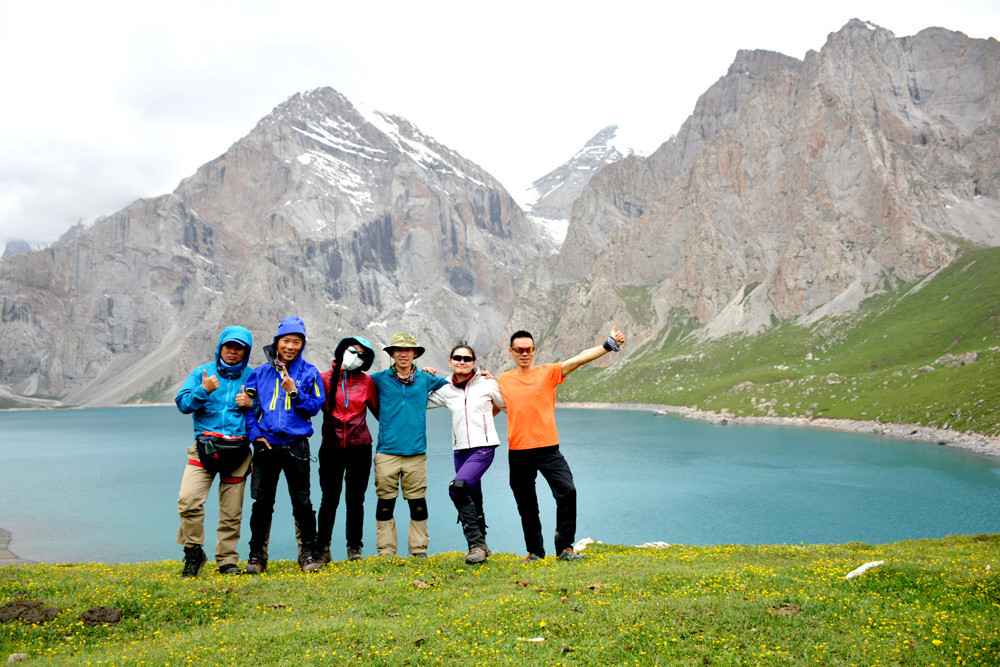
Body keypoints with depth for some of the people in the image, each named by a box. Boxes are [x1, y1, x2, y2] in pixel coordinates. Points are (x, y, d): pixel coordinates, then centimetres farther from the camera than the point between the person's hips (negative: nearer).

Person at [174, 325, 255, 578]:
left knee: (232, 511, 3)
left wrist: (251, 404, -5)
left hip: (238, 450, 0)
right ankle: (194, 552, 2)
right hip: (205, 446, 0)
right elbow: (182, 404, 3)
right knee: (189, 500, -17)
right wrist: (204, 390, -13)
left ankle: (227, 560, 18)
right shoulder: (202, 372, 11)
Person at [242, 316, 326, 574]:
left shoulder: (309, 373, 3)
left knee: (302, 502, 2)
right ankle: (257, 555, 20)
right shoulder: (260, 372, 8)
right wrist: (254, 434, -2)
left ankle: (308, 554, 13)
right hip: (266, 445, 2)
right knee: (262, 502, 8)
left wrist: (294, 392, -15)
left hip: (296, 444, -2)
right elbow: (249, 405, 10)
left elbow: (315, 406, -1)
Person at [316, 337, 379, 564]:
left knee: (355, 500, 6)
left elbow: (379, 411, 11)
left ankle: (355, 548, 17)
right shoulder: (325, 378, 2)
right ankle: (322, 548, 14)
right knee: (329, 500, 1)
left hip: (359, 448, 1)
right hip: (331, 448, -1)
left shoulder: (367, 382, 6)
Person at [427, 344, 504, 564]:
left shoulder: (487, 384, 0)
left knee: (458, 487, -23)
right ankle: (480, 546, 21)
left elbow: (505, 405, 15)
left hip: (484, 447, -4)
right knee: (473, 500, 8)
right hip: (461, 449, 4)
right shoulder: (445, 390, 7)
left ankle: (477, 543, -16)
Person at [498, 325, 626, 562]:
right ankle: (534, 551, 27)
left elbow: (580, 358, -11)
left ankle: (564, 547, -1)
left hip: (547, 449, -2)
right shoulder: (503, 380, 8)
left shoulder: (548, 372, 0)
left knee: (567, 491, -16)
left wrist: (608, 345, -21)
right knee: (527, 506, 10)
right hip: (518, 453, 2)